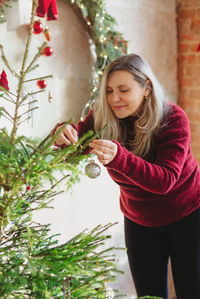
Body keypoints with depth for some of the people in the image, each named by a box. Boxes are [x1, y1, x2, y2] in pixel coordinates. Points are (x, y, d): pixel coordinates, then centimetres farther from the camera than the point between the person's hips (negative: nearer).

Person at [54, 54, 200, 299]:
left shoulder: (172, 118, -22)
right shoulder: (101, 116, -13)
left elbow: (165, 180, -33)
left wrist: (119, 157, -48)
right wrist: (66, 137, -44)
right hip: (139, 221, 3)